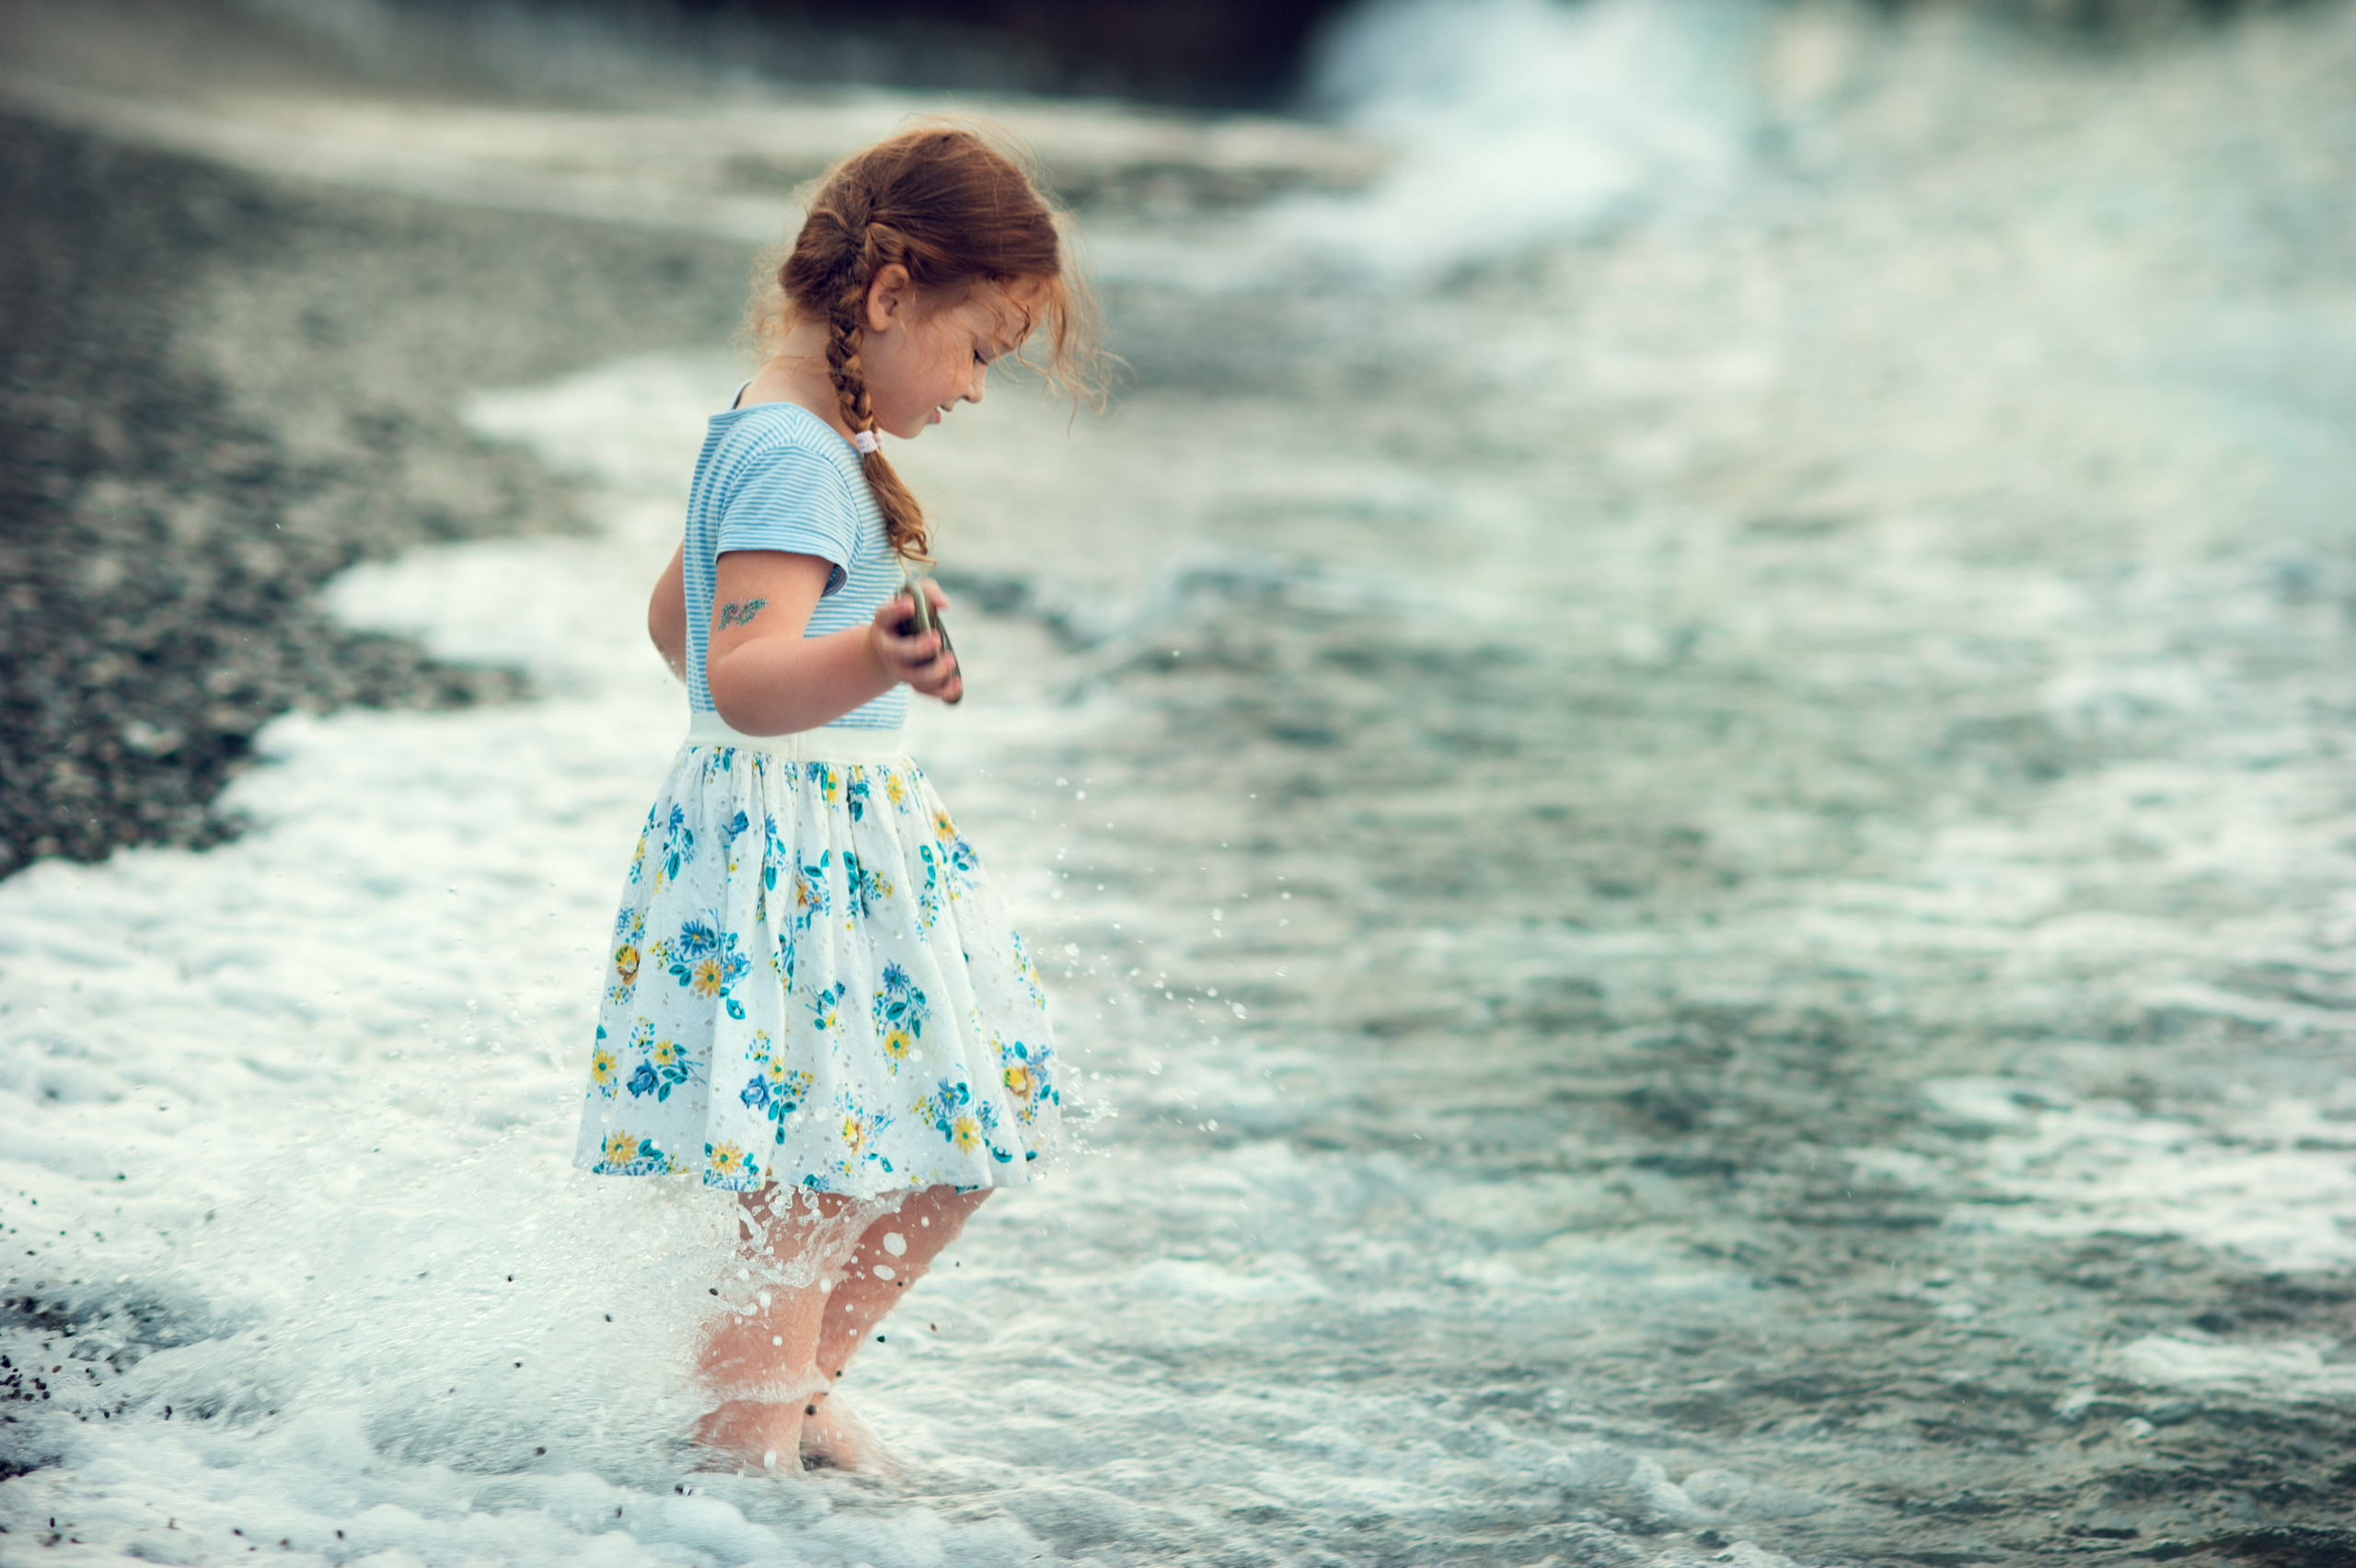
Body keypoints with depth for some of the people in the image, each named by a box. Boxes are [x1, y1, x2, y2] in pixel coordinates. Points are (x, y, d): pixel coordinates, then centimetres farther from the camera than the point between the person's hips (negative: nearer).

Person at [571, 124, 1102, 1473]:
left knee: (966, 1139, 15)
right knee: (809, 1205, -7)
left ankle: (801, 1386, 29)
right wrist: (864, 669, -52)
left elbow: (676, 619, 27)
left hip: (855, 841, 11)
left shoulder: (774, 439, 13)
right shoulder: (795, 459, -19)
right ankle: (746, 1441, 4)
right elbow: (743, 674, -34)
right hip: (784, 856, -11)